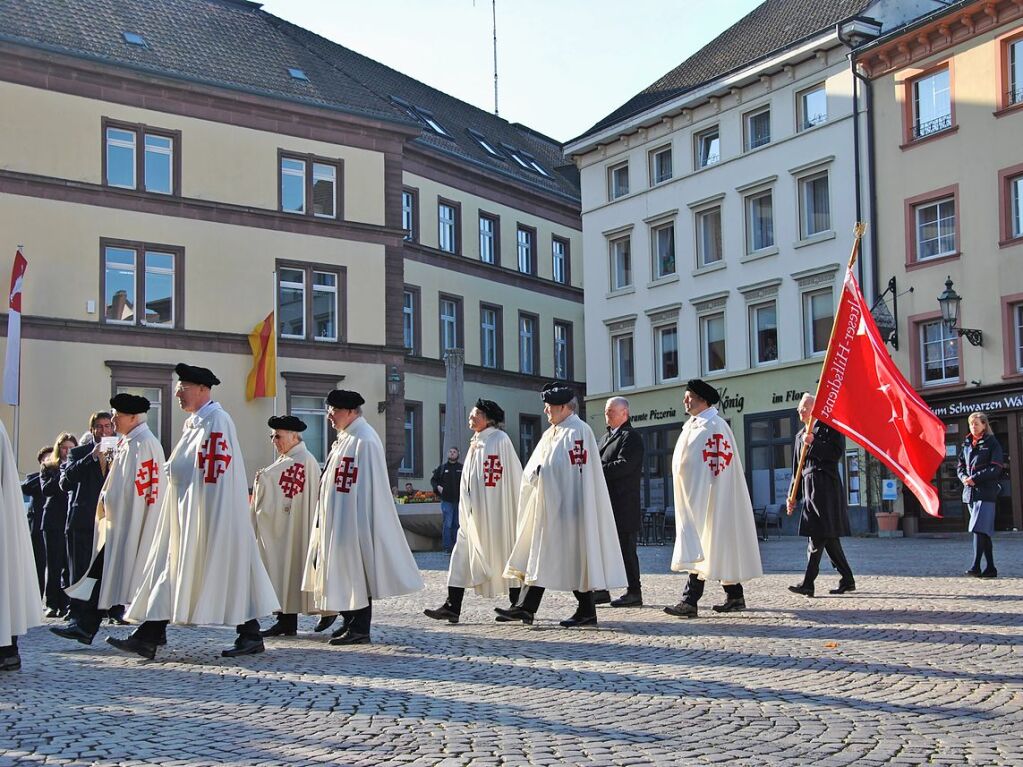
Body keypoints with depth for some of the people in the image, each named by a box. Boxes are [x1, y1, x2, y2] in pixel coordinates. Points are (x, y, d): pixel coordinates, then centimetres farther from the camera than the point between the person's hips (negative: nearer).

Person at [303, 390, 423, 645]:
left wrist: (358, 526, -21)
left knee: (356, 573, -3)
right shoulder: (345, 438, 14)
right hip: (336, 522, 9)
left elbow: (368, 486, -19)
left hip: (353, 521, -9)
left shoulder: (364, 441, -16)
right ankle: (350, 622, 23)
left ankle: (359, 629, 3)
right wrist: (326, 522, 19)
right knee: (342, 573, 14)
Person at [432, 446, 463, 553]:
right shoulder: (442, 467, 5)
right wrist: (437, 487, -5)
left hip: (459, 500, 2)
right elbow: (433, 480, 12)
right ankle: (447, 546, -1)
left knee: (457, 524, 9)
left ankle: (456, 546, 18)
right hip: (447, 500, -2)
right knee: (448, 524, -5)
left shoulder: (462, 468, 7)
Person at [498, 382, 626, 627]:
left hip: (567, 506, -9)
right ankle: (526, 608, 5)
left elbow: (577, 473, -17)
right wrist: (535, 474, 1)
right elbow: (533, 467, 18)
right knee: (539, 555, 5)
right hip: (547, 506, 9)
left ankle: (587, 612, 7)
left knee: (574, 557, -2)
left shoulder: (578, 430, -12)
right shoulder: (552, 432, 16)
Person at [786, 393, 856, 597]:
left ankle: (808, 583, -14)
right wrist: (793, 496, 17)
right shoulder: (800, 435, 21)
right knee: (827, 537, 8)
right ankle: (847, 580, 16)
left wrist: (813, 443, -16)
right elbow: (797, 468, 21)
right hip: (810, 488, 8)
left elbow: (837, 453, -13)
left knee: (819, 535, -11)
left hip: (826, 487, -8)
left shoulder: (829, 427, -1)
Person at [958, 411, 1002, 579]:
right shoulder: (967, 444, 15)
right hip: (970, 492, 7)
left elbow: (996, 469, -10)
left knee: (979, 528, -16)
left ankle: (976, 566, -20)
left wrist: (975, 478, -16)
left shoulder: (992, 443, -3)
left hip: (986, 491, -6)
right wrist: (964, 477, -3)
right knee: (984, 532, 10)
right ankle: (990, 568, 14)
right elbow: (960, 465, 19)